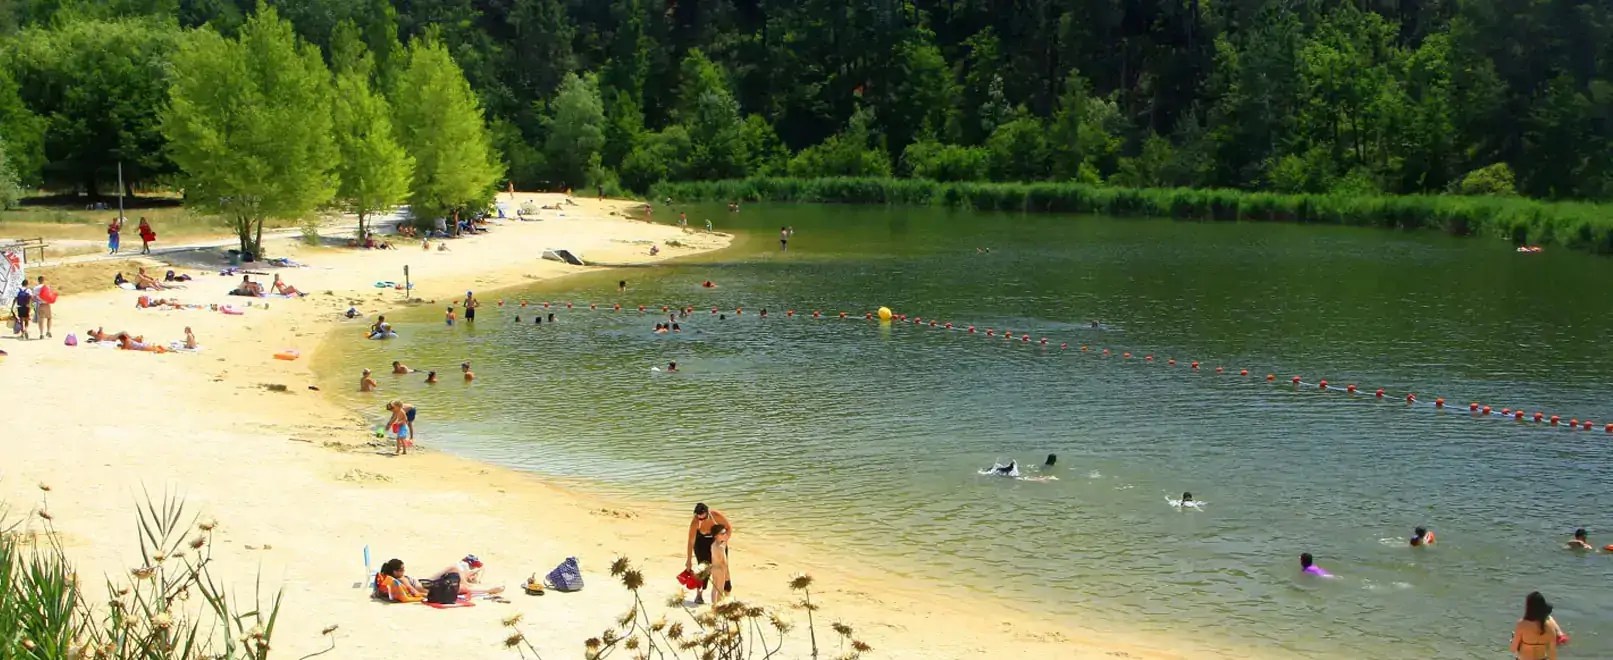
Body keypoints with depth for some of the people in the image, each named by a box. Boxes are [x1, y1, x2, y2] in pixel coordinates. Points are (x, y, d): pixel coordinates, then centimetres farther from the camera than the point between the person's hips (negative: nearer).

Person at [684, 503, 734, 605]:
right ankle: (699, 595, 1)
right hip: (702, 542, -1)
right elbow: (691, 542, -26)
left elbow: (729, 527, -16)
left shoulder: (716, 515, -31)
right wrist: (689, 560, -24)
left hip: (718, 540, 1)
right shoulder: (694, 523, -31)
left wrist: (724, 542, -21)